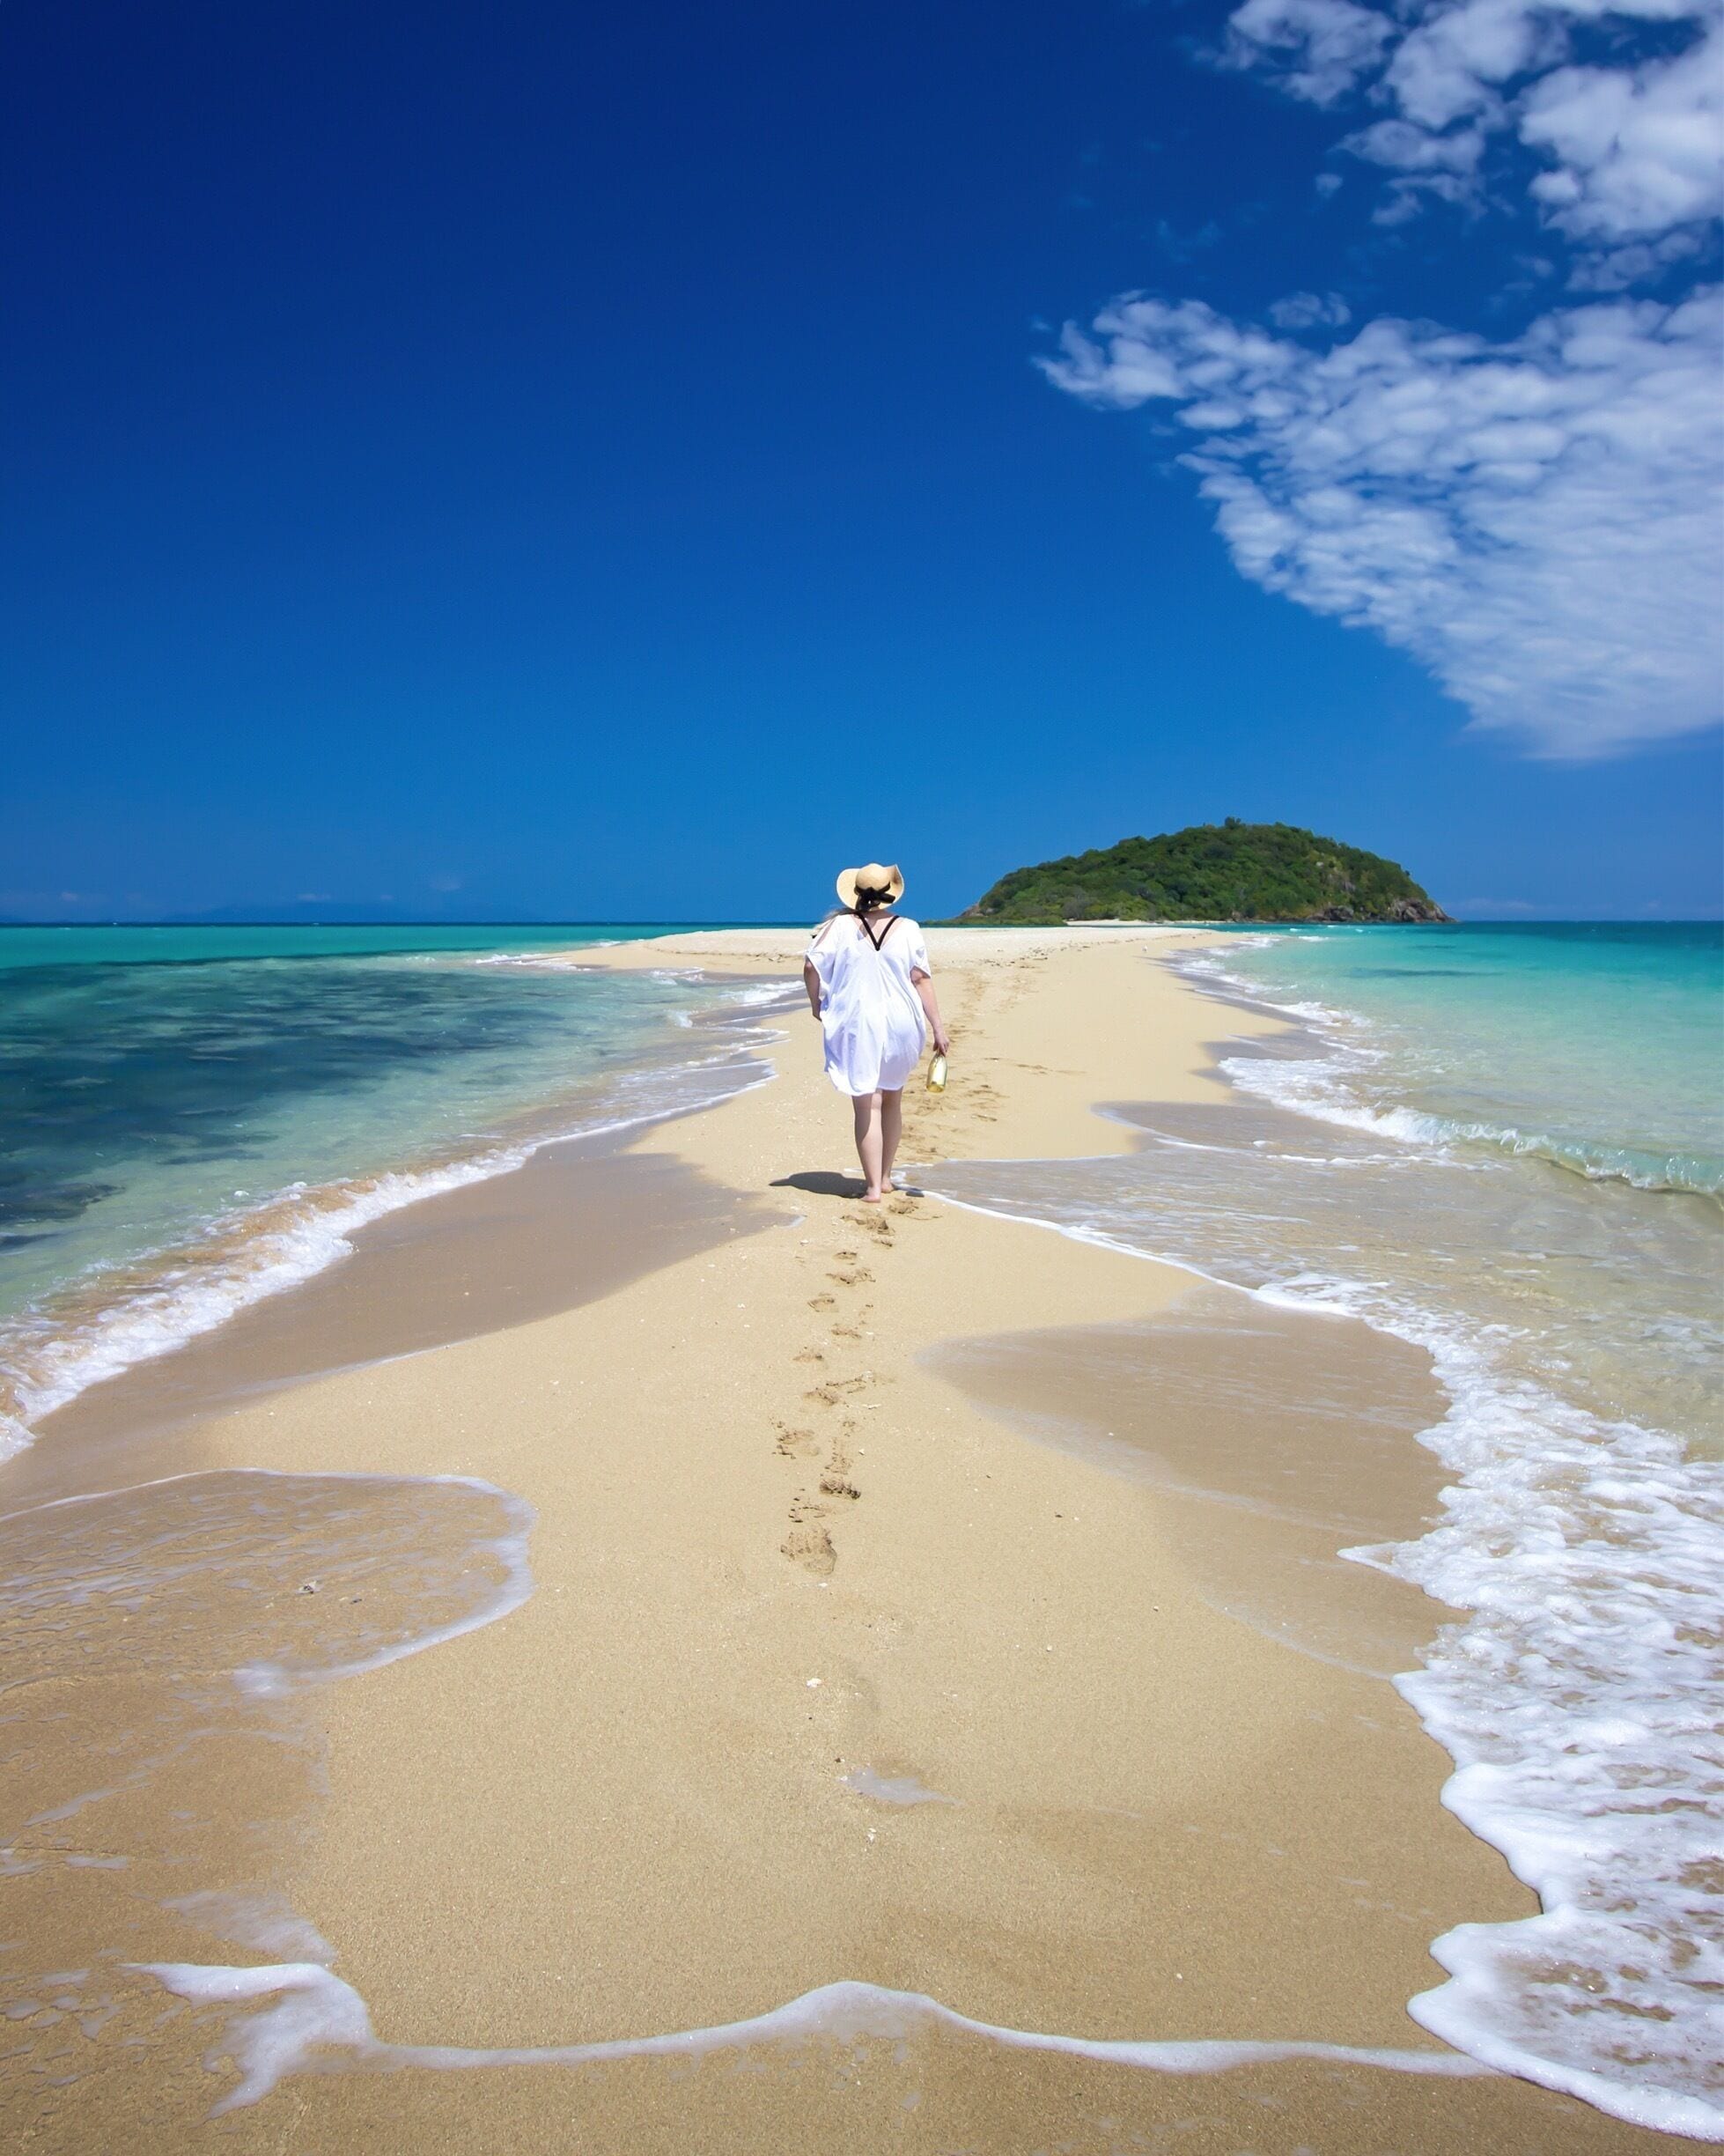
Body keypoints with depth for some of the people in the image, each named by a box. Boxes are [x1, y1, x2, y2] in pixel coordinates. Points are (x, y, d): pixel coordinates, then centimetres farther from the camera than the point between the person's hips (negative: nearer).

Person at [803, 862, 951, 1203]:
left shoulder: (840, 925, -5)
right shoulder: (907, 929, -2)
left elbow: (811, 967, -9)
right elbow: (921, 979, -6)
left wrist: (816, 1003, 9)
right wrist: (938, 1028, -5)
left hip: (855, 1025, -2)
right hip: (899, 1024, 2)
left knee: (867, 1106, 0)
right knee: (892, 1100, 19)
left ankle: (873, 1186, -3)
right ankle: (885, 1177, 27)